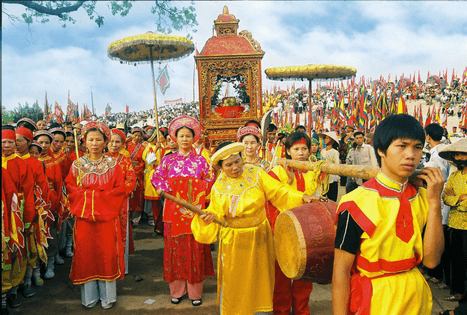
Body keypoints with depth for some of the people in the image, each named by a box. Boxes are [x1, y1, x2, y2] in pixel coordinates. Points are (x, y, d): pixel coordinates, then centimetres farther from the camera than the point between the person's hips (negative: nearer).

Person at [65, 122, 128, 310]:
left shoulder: (112, 164, 3)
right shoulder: (78, 164, 7)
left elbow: (120, 189, -3)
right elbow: (71, 189, 3)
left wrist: (97, 196, -11)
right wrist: (89, 196, -11)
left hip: (107, 216, -1)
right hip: (84, 216, 1)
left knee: (107, 253, 1)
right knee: (86, 254, 4)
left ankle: (107, 296, 15)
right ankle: (89, 296, 18)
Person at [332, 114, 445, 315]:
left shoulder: (423, 198, -2)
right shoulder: (357, 202, -19)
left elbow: (431, 260, -10)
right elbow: (341, 271, -16)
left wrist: (435, 202, -15)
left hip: (417, 298, 5)